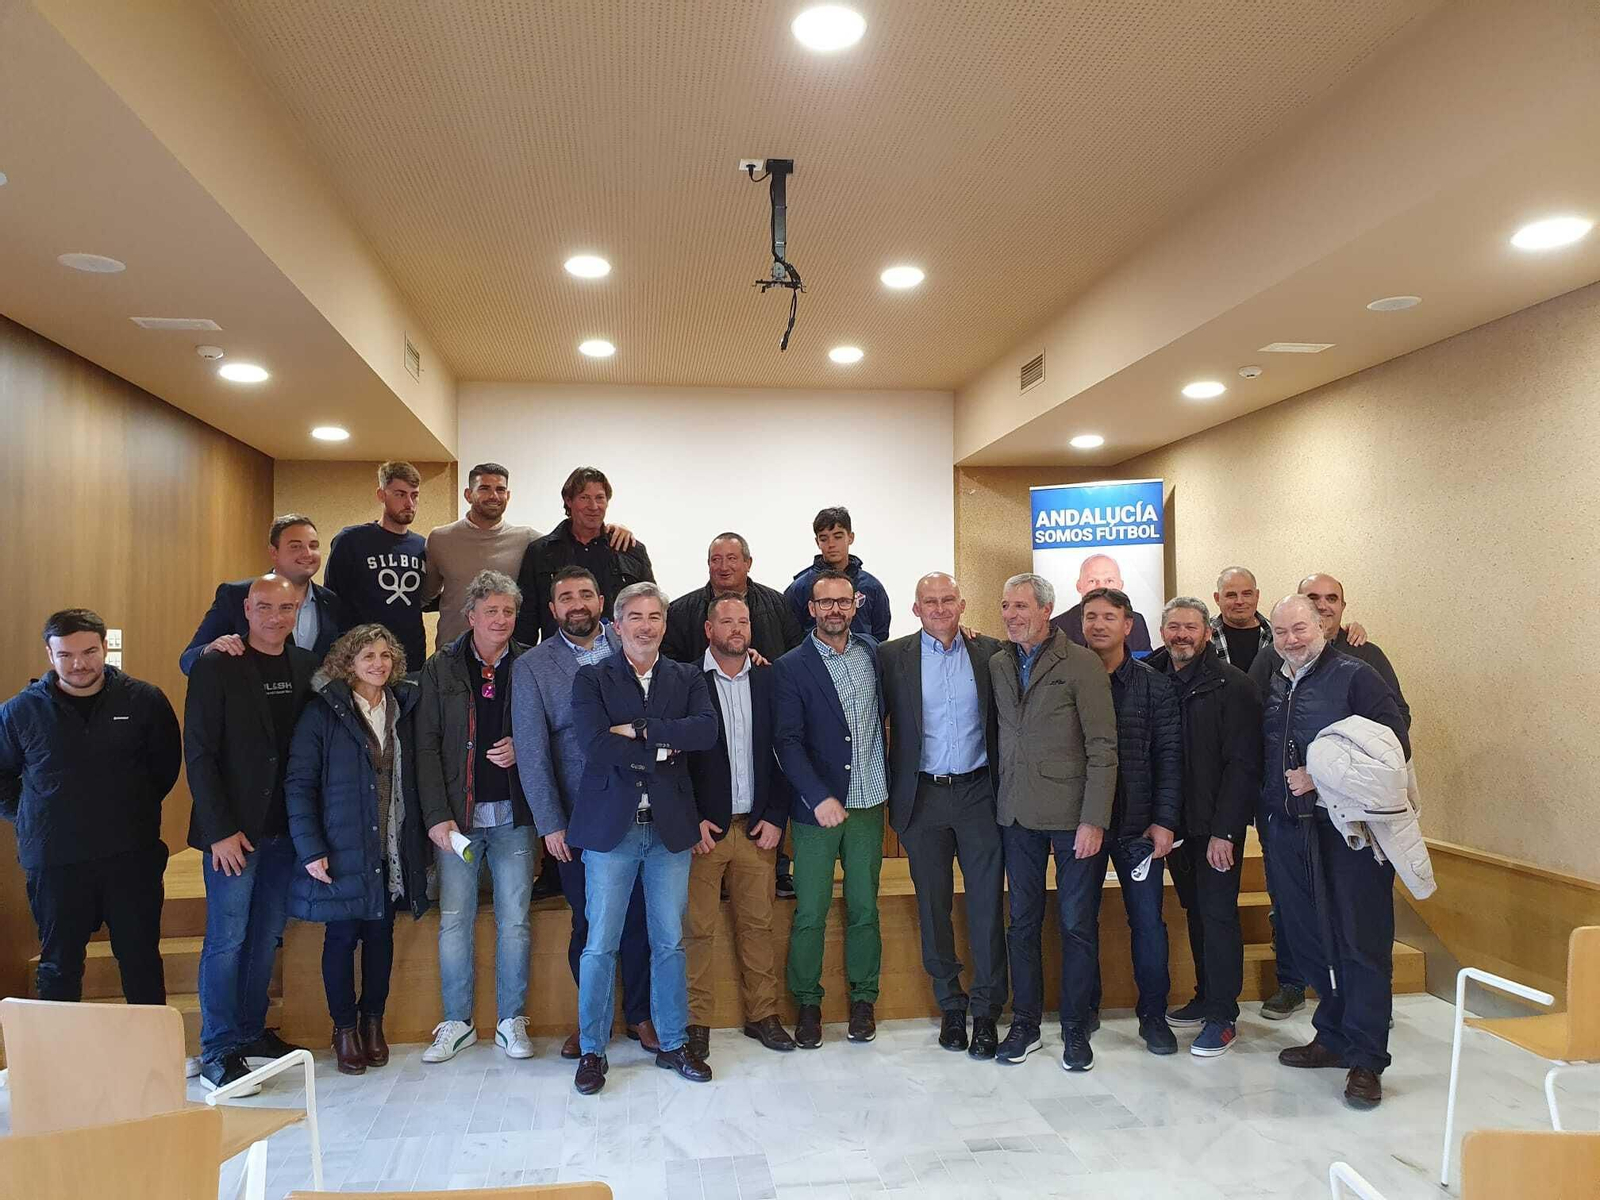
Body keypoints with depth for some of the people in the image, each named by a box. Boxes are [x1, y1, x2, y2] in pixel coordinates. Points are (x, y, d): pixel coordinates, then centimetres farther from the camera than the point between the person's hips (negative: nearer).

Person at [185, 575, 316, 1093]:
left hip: (286, 827, 5)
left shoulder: (306, 666, 6)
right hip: (234, 829, -5)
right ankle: (218, 1050, 10)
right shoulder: (216, 667, -7)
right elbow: (199, 753, -9)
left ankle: (251, 1031, 26)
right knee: (228, 937, 0)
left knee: (267, 934, 12)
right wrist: (220, 830, -13)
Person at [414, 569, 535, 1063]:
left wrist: (521, 749, -13)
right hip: (457, 816, 0)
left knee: (514, 921, 5)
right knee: (454, 921, 4)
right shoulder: (441, 668, 2)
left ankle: (511, 1021, 19)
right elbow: (427, 746, -1)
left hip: (513, 815, 0)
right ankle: (457, 1023, 20)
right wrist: (436, 816, -8)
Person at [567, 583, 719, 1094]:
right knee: (600, 946, 4)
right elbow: (596, 746, -15)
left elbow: (706, 731, -12)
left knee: (670, 942, 11)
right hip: (611, 826, -2)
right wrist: (663, 749, -11)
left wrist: (639, 729, -16)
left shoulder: (687, 679, 7)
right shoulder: (592, 679, -1)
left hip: (670, 827, 2)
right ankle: (593, 1049, 21)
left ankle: (673, 1043, 26)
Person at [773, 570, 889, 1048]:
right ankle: (807, 1003, 20)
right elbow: (788, 741, -12)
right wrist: (818, 797, -21)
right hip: (816, 807, -3)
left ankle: (863, 999, 26)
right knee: (810, 913, 3)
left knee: (864, 908, 11)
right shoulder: (792, 667, -5)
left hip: (868, 804, 3)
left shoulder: (872, 653, 6)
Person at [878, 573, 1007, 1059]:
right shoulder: (892, 657, 1)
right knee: (933, 906, 10)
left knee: (987, 904, 3)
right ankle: (950, 1005, 25)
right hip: (922, 796, 0)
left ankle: (986, 1009, 16)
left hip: (978, 794, 0)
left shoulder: (991, 653, 2)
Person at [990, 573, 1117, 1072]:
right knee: (1022, 923, 11)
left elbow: (1103, 748, -9)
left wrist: (1094, 820, -14)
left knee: (1078, 926, 6)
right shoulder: (996, 665, 8)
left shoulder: (1082, 664, -7)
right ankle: (1024, 1024, 25)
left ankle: (1075, 1029, 21)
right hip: (1018, 815, 4)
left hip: (1072, 815, -4)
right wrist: (1000, 801, 2)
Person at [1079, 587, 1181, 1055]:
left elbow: (1169, 757, 0)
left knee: (1148, 920, 4)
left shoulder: (1154, 686, 2)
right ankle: (1084, 1007, 25)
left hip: (1139, 824, 0)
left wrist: (1164, 820, -7)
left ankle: (1153, 1013, 20)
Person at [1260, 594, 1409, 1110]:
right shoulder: (1273, 688, 13)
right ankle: (1333, 1037, 28)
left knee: (1361, 944, -1)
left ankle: (1365, 1059, 8)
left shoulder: (1356, 676, -7)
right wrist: (1269, 804, 8)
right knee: (1312, 942, 13)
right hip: (1290, 831, 6)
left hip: (1349, 830, -6)